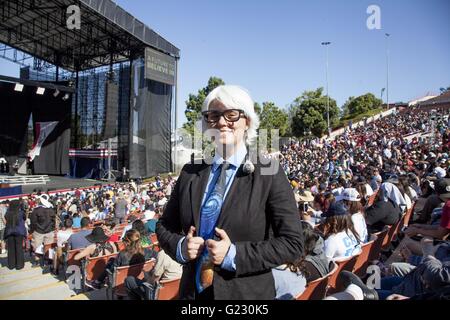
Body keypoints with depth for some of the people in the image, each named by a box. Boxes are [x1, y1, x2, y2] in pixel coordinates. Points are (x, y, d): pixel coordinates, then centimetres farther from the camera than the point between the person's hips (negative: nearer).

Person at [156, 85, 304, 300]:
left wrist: (234, 254, -20)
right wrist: (181, 246, -12)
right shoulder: (190, 172, 0)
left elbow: (293, 243, -13)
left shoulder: (269, 174, -11)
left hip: (247, 293, -3)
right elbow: (164, 226, 8)